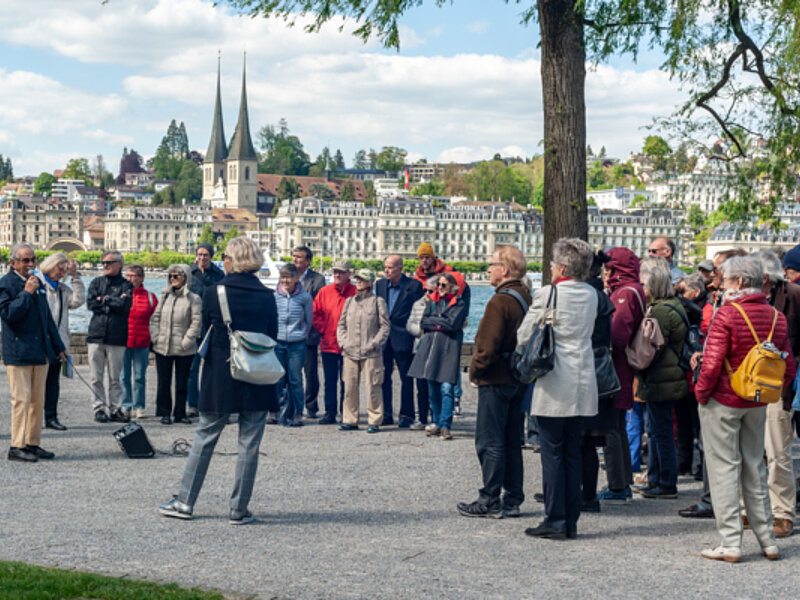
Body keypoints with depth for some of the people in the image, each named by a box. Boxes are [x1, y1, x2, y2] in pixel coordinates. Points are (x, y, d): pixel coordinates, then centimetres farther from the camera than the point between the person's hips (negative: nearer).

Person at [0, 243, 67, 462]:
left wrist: (58, 346, 26)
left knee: (37, 400, 9)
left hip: (40, 352, 7)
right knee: (22, 399, -8)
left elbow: (47, 318, 25)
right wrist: (26, 293, -19)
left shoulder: (37, 283, 17)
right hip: (18, 352, -7)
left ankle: (32, 443, 16)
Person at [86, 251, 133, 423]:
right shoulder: (96, 282, 15)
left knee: (115, 377, 1)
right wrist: (114, 302, -4)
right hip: (97, 334, 2)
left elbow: (125, 305, -10)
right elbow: (91, 303, 0)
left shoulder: (126, 285, 7)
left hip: (117, 336, -2)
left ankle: (115, 408, 8)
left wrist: (104, 299, -2)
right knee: (96, 377, 0)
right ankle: (99, 408, 7)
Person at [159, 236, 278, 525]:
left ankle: (185, 502, 15)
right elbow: (272, 336, 5)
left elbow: (206, 333, 2)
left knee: (204, 437, 10)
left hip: (219, 381, -1)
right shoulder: (267, 296, -1)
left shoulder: (214, 293, -6)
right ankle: (239, 509, 8)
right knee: (249, 444, 6)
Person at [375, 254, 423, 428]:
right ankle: (385, 413, 15)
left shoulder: (413, 285, -5)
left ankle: (406, 415, 7)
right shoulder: (380, 284, 10)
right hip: (383, 337, 5)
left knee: (406, 378, 2)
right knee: (383, 376, 7)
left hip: (402, 338, -5)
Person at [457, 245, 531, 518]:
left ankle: (490, 501, 1)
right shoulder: (528, 298, 9)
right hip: (519, 379, 9)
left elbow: (488, 345, -21)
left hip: (496, 381, -9)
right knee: (512, 442, 13)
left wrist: (475, 370, -6)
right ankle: (512, 500, 17)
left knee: (489, 442, -2)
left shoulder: (500, 301, -18)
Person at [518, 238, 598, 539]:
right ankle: (571, 521, 14)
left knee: (552, 454, -1)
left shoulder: (547, 294, -11)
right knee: (573, 454, 11)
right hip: (583, 384, 6)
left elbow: (523, 337, -4)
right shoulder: (591, 294, 5)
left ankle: (555, 521, 0)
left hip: (554, 388, -6)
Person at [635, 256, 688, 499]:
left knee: (662, 432, -2)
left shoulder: (661, 311, -19)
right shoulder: (673, 305, 13)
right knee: (655, 430, 17)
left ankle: (667, 485, 5)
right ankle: (654, 480, 25)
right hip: (665, 378, 10)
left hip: (660, 381, -10)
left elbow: (651, 351, -19)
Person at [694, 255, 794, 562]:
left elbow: (712, 364, -20)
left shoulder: (727, 314, -16)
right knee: (754, 466, 15)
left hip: (723, 401, -6)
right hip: (757, 404, 6)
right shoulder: (776, 317, 3)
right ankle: (767, 541, 18)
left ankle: (730, 544, -2)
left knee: (724, 467, 0)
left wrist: (701, 393, -6)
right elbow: (789, 367, 7)